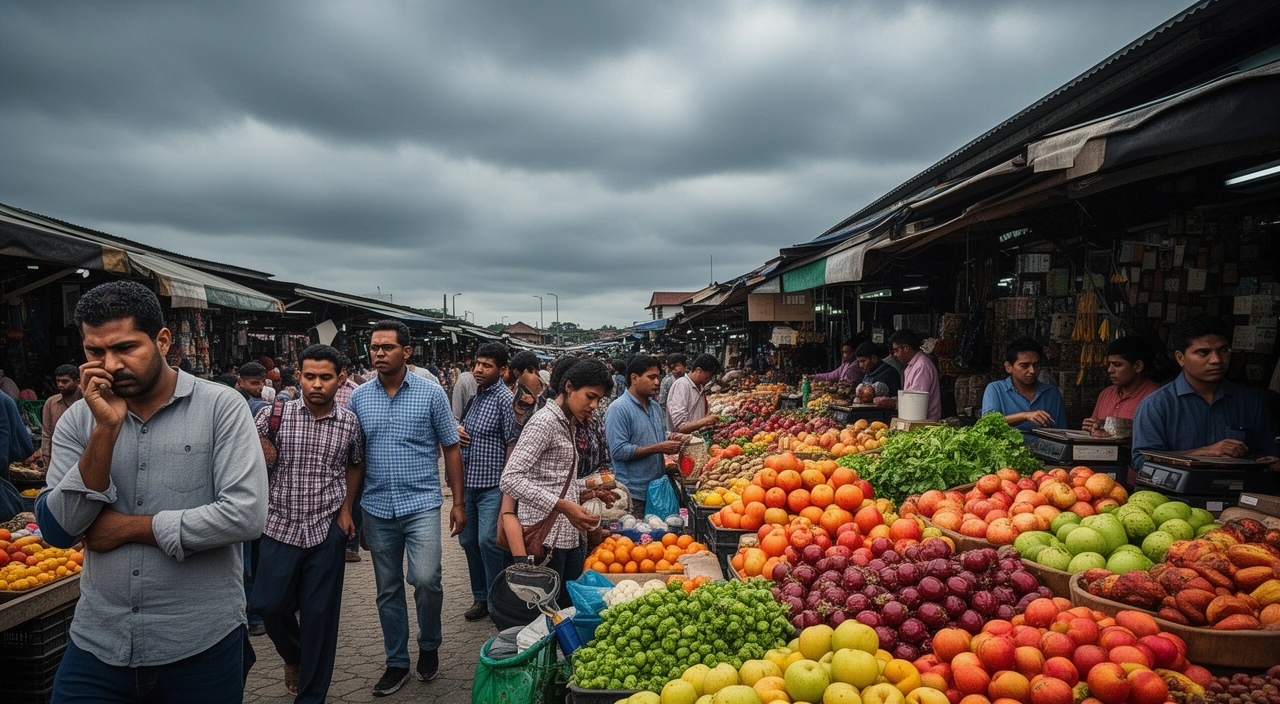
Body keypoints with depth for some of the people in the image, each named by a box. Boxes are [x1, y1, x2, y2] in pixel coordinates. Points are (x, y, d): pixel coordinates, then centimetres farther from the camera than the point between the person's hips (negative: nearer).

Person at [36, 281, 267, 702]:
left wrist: (129, 526, -11)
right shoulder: (78, 420, 2)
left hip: (202, 644, -2)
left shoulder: (221, 406, -10)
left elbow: (246, 516, -19)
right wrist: (107, 429, -16)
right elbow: (56, 530, -6)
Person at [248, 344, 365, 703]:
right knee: (270, 605, 5)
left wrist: (346, 508, 7)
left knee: (319, 616, 5)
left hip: (327, 530, 0)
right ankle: (294, 656, 39)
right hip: (281, 527, 0)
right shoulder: (274, 415, -6)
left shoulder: (349, 423, -1)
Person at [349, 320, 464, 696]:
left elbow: (451, 448, 1)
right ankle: (397, 662, 28)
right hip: (377, 509, 3)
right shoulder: (359, 397, 4)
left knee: (426, 580, -14)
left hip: (421, 504, -3)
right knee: (387, 590, 12)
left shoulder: (431, 393, -3)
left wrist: (458, 502, -1)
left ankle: (429, 647, 14)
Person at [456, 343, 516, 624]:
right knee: (468, 540, 12)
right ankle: (481, 597, 27)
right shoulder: (475, 395, 11)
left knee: (488, 541, -10)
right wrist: (458, 432, 0)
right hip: (469, 483, 8)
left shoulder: (505, 398, -11)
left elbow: (511, 443, -13)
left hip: (493, 485, -8)